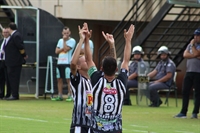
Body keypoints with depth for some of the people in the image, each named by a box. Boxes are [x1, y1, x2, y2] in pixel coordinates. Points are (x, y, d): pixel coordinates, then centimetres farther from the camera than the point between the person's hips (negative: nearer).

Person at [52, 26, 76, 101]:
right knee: (59, 79, 7)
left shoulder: (72, 41, -3)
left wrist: (64, 40, -9)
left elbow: (65, 50, -14)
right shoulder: (60, 40, 17)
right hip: (59, 62, 7)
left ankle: (70, 95, -7)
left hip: (67, 63, -7)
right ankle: (60, 96, 12)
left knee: (68, 79, -8)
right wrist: (63, 48, -7)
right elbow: (57, 51, 9)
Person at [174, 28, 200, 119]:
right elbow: (185, 55, 1)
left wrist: (192, 45, -6)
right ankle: (183, 112, 7)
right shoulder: (190, 45, 14)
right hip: (189, 71, 6)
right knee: (185, 92, 3)